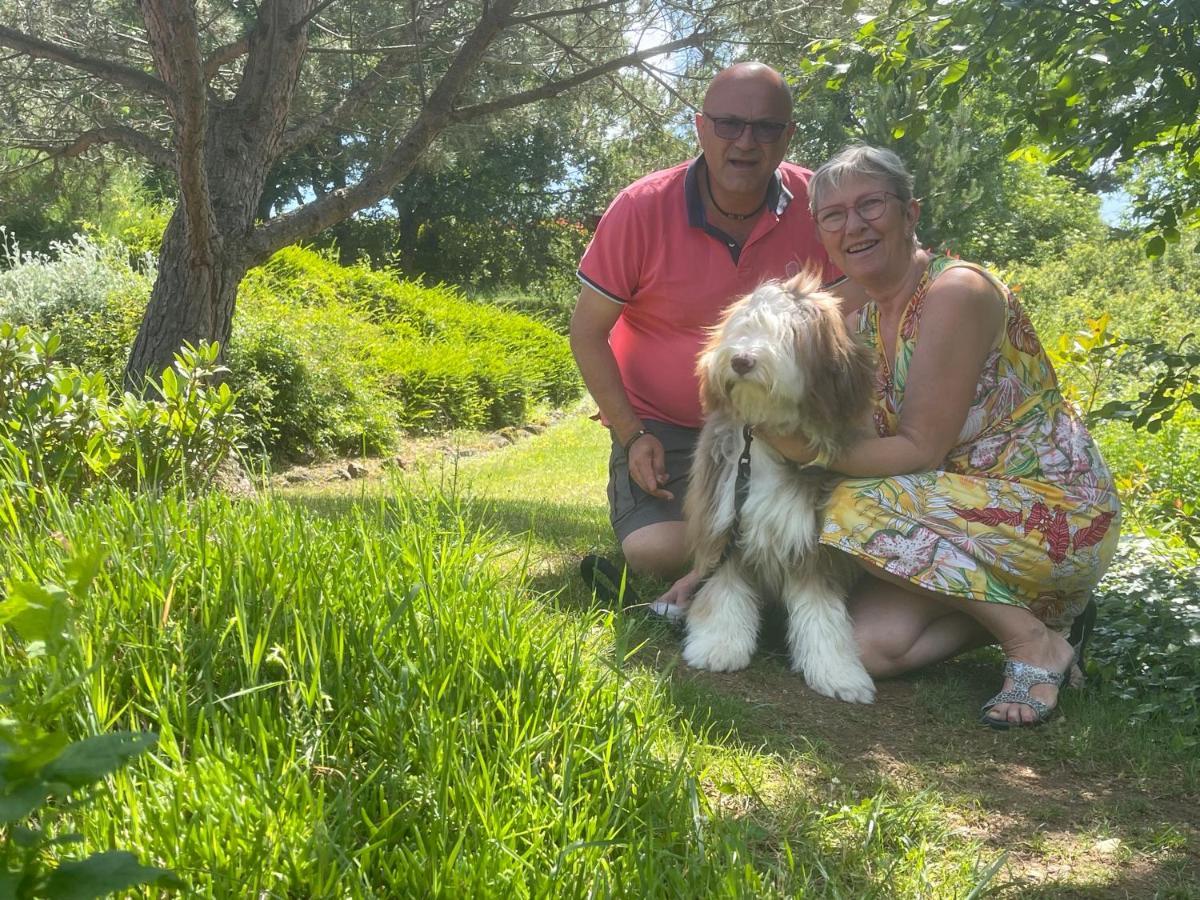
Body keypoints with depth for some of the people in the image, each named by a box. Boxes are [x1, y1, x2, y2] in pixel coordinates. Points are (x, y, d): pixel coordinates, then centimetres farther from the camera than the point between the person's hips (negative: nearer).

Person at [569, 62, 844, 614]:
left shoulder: (815, 205, -12)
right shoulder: (642, 210, -17)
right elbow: (588, 330, -8)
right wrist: (631, 435, -13)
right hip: (660, 423, -2)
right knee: (655, 550, -23)